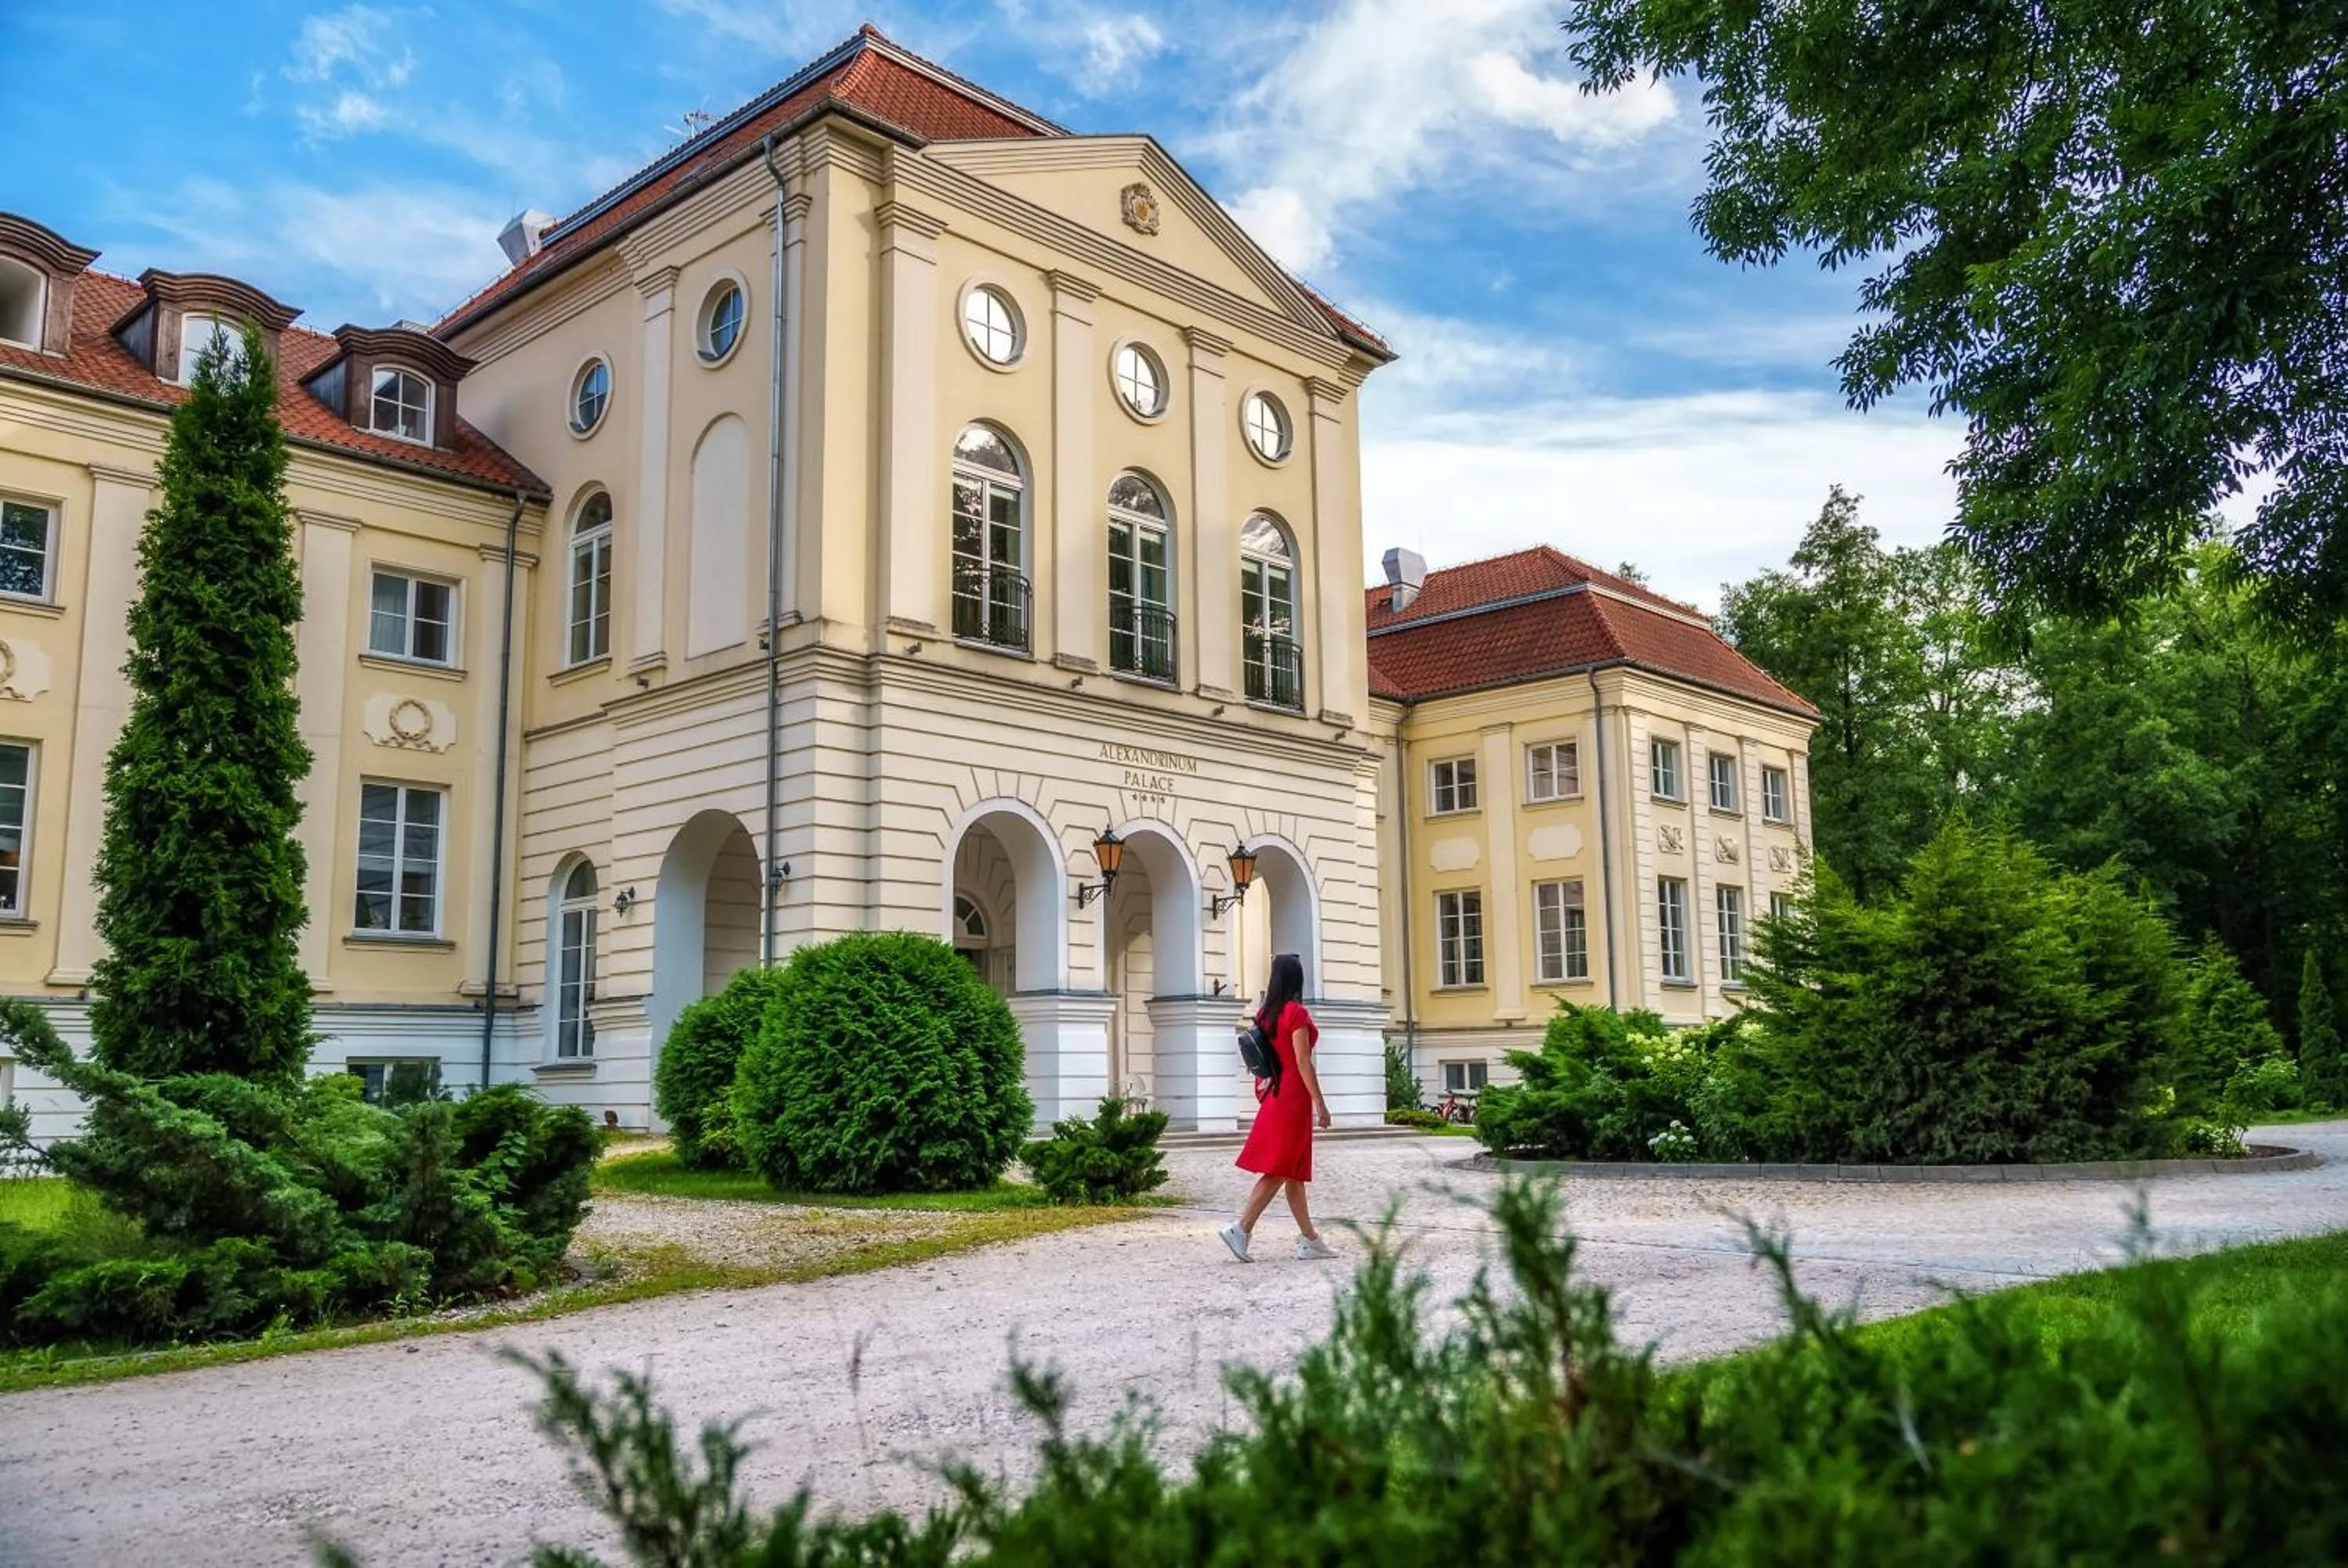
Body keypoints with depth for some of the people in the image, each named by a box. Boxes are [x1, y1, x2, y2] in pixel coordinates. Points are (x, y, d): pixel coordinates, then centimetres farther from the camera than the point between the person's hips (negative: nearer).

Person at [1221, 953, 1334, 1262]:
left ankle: (1309, 1239, 17)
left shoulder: (1265, 1013, 8)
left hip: (1274, 1095, 8)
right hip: (1294, 1097, -8)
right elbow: (1303, 1062, -17)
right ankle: (1241, 1229, -12)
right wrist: (1321, 1104, -13)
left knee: (1295, 1171, 11)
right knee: (1279, 1171, -6)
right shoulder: (1297, 1013, -14)